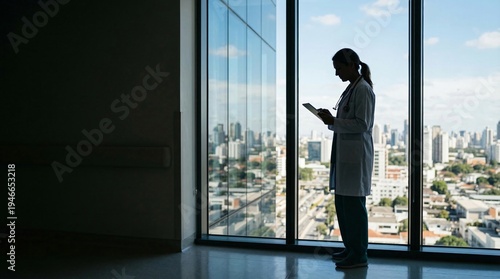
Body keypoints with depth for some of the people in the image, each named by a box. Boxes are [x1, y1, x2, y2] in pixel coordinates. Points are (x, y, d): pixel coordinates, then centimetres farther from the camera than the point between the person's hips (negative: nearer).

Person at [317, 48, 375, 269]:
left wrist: (333, 121, -17)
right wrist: (331, 119, 8)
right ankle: (350, 248, 26)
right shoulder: (351, 89, 17)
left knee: (354, 204, -3)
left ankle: (359, 255, 8)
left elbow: (362, 124, -17)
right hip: (344, 154, 9)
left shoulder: (363, 89, -11)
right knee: (342, 203, 14)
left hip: (356, 155, -9)